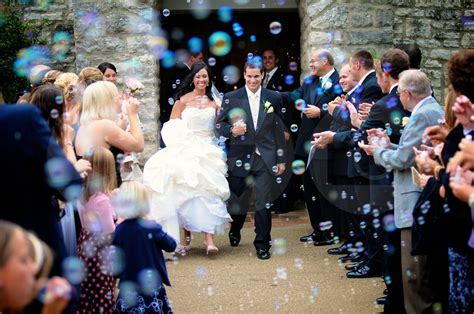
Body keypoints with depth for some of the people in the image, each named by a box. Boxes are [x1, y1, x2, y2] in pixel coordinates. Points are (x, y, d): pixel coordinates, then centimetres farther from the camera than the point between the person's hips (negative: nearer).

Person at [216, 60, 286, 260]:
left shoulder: (273, 98, 4)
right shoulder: (231, 98, 0)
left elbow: (278, 130, 7)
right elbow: (219, 125, 2)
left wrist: (281, 159, 7)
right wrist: (232, 130, -20)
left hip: (265, 158, 0)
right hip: (240, 157, 0)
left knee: (264, 202, -5)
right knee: (238, 199, 12)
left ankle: (262, 244, 6)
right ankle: (235, 230, 41)